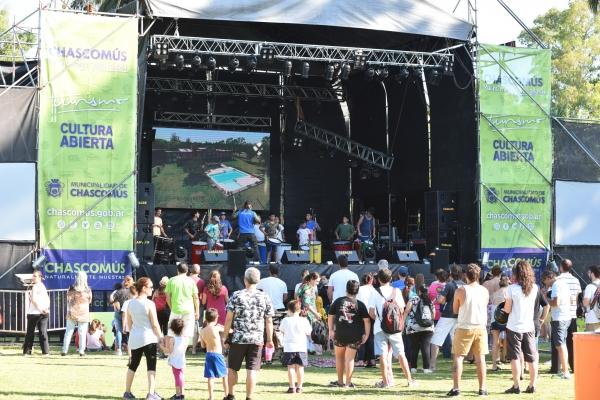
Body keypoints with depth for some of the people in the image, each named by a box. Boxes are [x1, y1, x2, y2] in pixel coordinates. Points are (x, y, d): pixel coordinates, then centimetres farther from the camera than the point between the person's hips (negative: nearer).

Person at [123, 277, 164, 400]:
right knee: (151, 367, -1)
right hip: (149, 338, -6)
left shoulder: (131, 303, 4)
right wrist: (160, 337, -1)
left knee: (133, 365, 16)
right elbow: (155, 324, -12)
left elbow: (129, 322, 12)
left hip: (135, 339, 6)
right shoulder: (149, 304, -14)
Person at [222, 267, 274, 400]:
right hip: (257, 339, 1)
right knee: (252, 370, 2)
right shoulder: (264, 298, 0)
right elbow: (269, 321, 1)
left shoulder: (236, 296, -5)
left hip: (237, 338, -1)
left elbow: (229, 318, -6)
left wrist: (226, 335, 3)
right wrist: (269, 340, 10)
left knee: (232, 368, 15)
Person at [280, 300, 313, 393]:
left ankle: (292, 387, -2)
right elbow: (308, 333, 7)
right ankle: (299, 387, 7)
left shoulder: (286, 320, -4)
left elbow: (282, 330, 12)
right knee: (300, 367, 6)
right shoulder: (304, 320, -3)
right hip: (301, 347, 1)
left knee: (291, 367, 1)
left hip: (289, 347, -1)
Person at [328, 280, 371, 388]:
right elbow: (366, 320, -6)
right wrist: (366, 334, 2)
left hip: (340, 333, 1)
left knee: (339, 357, 18)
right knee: (350, 358, 4)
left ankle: (340, 381, 24)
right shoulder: (360, 304, -3)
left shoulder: (338, 301, 2)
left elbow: (330, 316, 7)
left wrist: (331, 330, 16)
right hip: (355, 335, -1)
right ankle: (348, 382, 3)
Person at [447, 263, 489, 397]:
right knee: (480, 358, 9)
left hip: (464, 328, -3)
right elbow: (485, 306, 11)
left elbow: (455, 310, 0)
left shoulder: (460, 291, -10)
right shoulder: (484, 291, -2)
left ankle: (456, 388, -4)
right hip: (480, 327, 3)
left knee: (458, 357, 3)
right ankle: (482, 388, 10)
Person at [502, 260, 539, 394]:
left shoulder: (512, 289, -12)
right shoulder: (534, 288, 0)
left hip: (514, 327, -3)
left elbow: (507, 309, -10)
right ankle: (532, 386, 12)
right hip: (529, 327, 4)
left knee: (515, 358, 2)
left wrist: (505, 304, 13)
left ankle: (516, 386, 1)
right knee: (532, 358, 9)